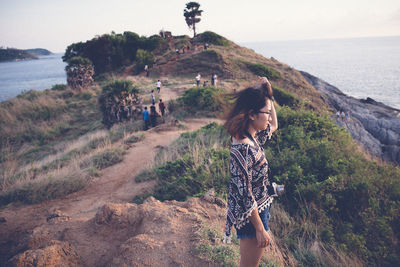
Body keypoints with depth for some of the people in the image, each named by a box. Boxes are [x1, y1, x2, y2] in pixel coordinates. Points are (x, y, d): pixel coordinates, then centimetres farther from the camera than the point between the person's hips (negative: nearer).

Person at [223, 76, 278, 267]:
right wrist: (260, 229, -19)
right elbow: (245, 195, -25)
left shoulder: (252, 137, -1)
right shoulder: (242, 148, -29)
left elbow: (273, 126, 20)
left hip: (260, 207, 9)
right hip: (252, 216, -9)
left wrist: (268, 96, 10)